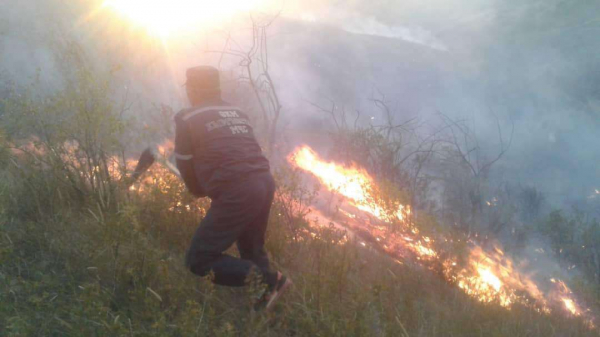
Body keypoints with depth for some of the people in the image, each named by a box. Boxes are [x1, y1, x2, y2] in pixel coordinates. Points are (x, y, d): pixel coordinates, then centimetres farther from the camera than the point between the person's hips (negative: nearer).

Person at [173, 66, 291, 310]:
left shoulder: (187, 118, 3)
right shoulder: (237, 113, 21)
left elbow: (185, 166, 8)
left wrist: (200, 191, 27)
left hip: (236, 192, -8)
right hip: (264, 183, 8)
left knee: (199, 261, 2)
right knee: (252, 250, 27)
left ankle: (268, 281, -6)